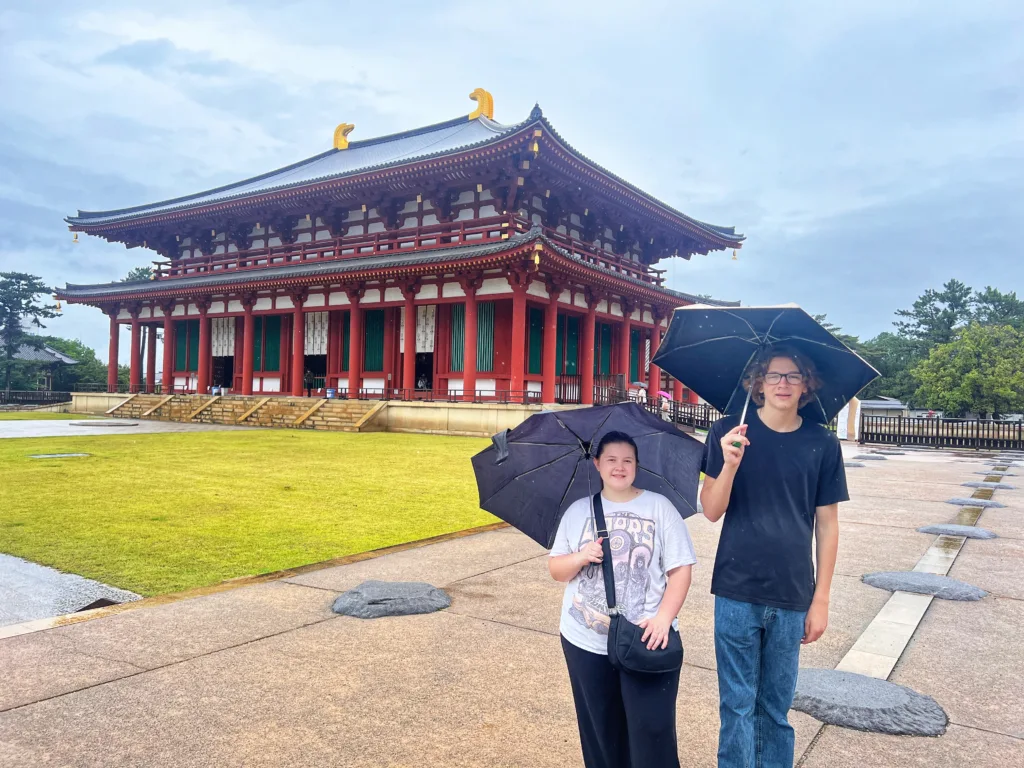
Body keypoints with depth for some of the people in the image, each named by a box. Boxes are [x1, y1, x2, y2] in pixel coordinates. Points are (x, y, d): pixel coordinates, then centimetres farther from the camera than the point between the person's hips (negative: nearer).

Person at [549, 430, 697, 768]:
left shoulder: (659, 507, -1)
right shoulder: (577, 511, 6)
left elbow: (680, 569, -4)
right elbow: (556, 570, 7)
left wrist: (663, 618, -16)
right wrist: (581, 557, -14)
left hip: (647, 641, -2)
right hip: (585, 642, 3)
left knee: (652, 731, -1)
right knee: (600, 732, 14)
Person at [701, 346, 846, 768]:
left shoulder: (823, 444, -1)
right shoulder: (729, 432, -5)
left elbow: (827, 524, 3)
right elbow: (711, 511, -6)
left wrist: (821, 600, 3)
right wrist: (730, 464, -24)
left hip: (792, 598, 1)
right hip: (737, 593, -1)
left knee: (776, 706, 15)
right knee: (738, 705, 8)